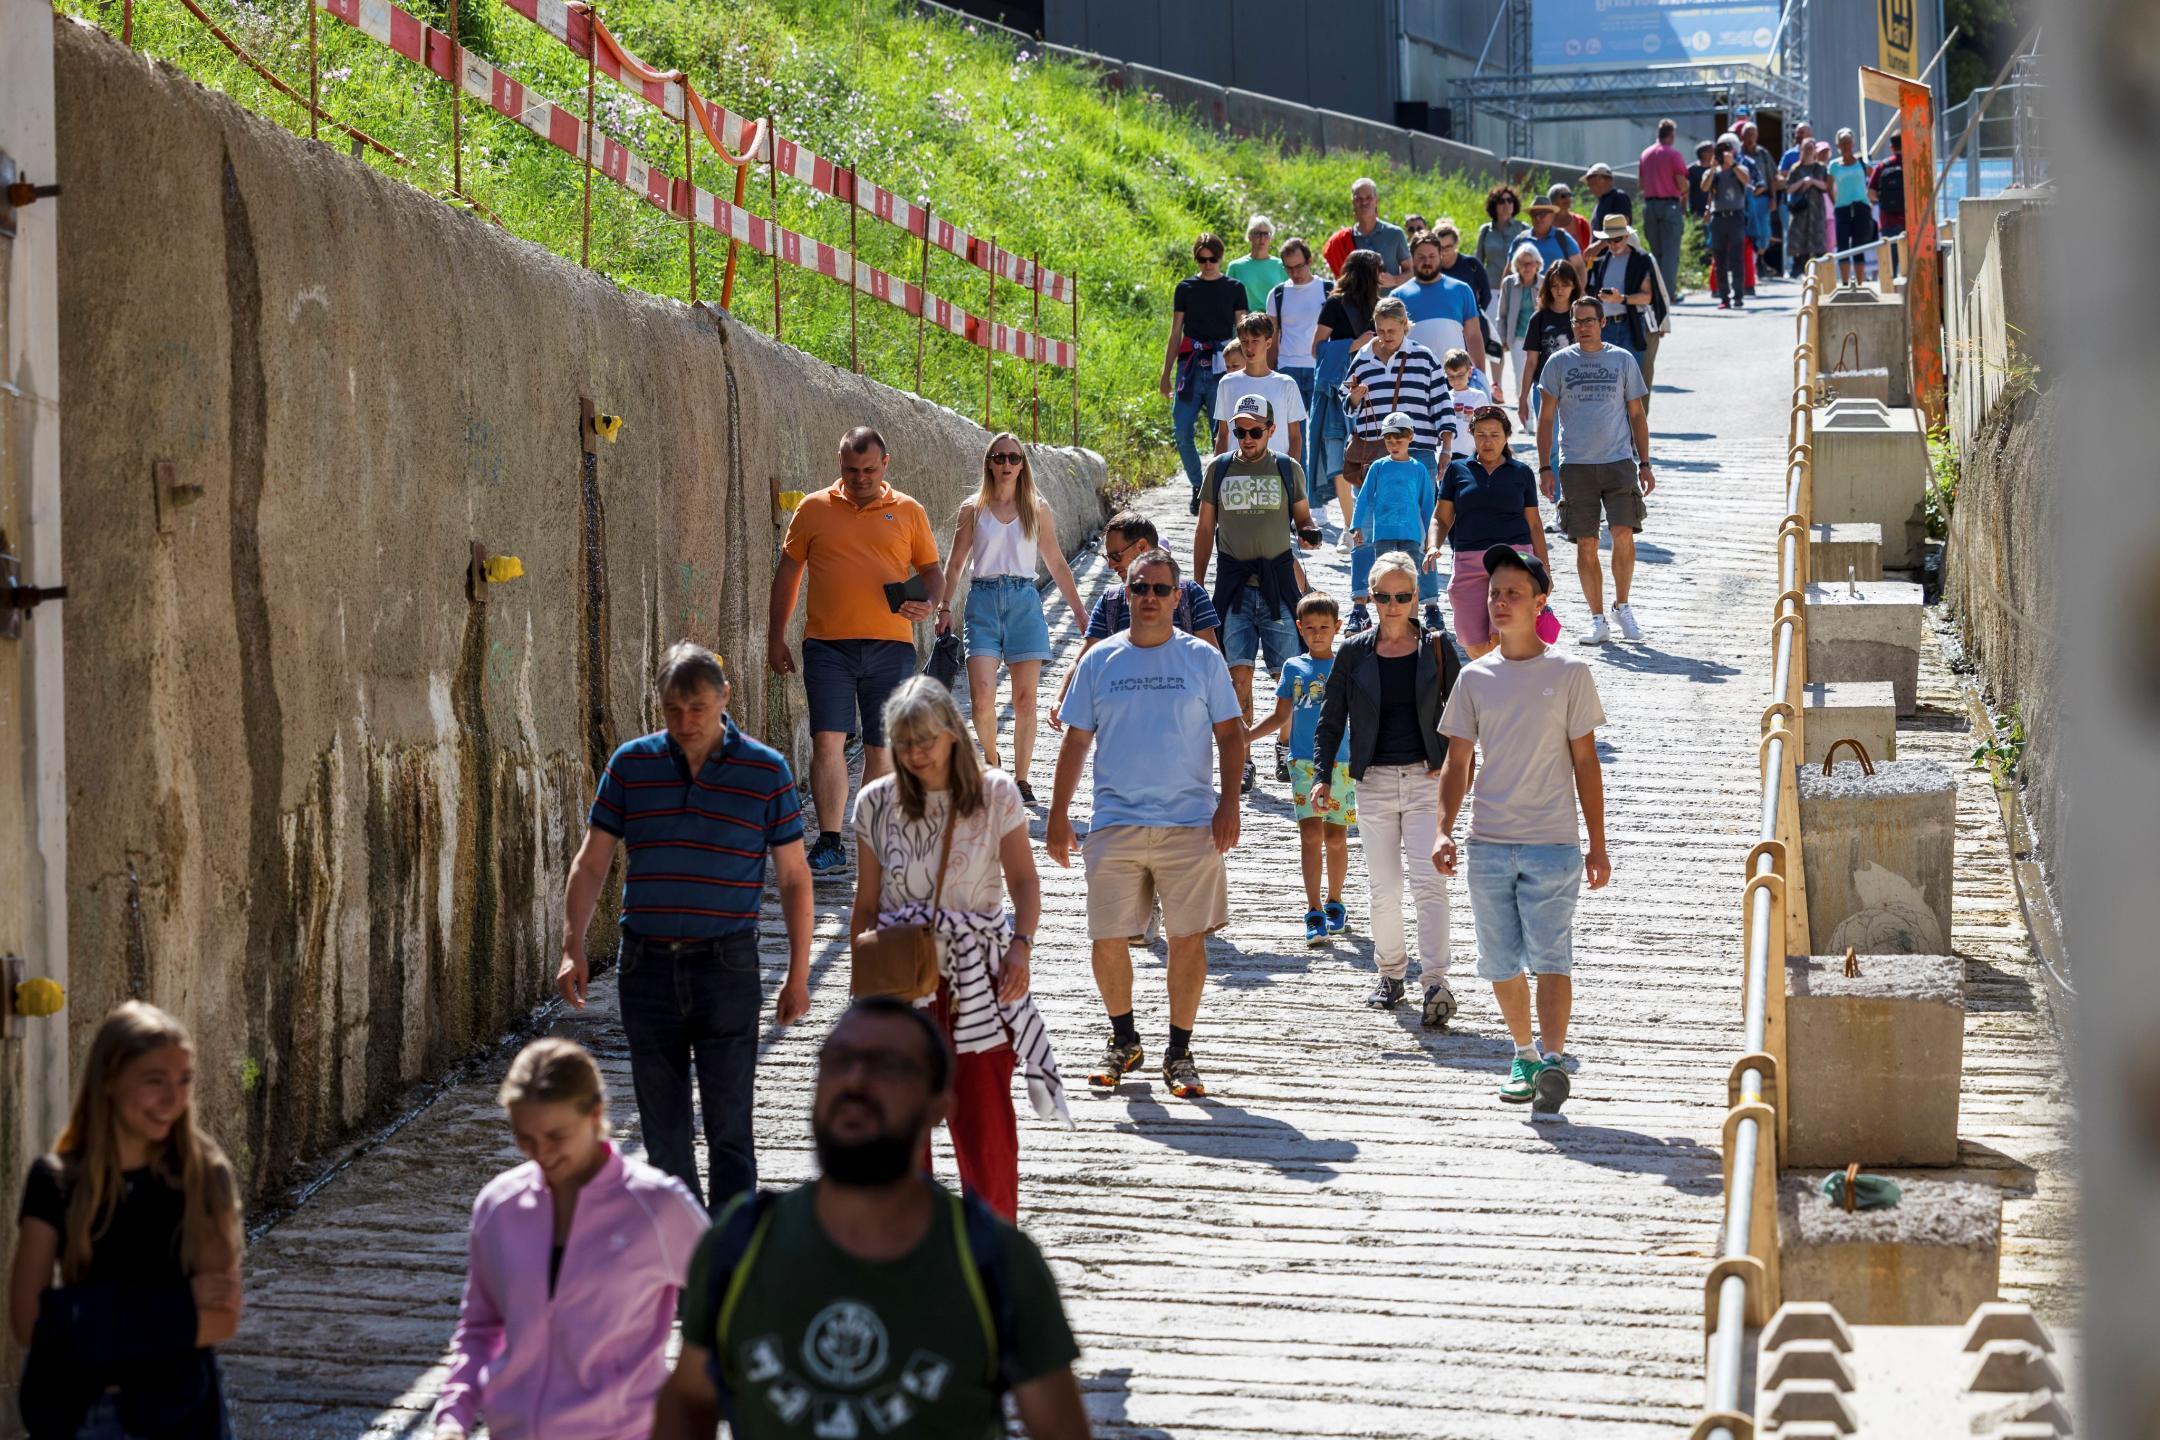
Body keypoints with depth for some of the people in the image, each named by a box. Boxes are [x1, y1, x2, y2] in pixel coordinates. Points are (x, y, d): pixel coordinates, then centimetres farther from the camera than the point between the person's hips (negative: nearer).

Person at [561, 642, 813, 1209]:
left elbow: (793, 879, 4)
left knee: (728, 1125, -4)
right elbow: (590, 864, 7)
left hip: (727, 966, -2)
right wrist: (573, 948, -3)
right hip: (646, 965, 3)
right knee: (663, 1124, 10)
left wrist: (798, 975, 1)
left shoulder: (765, 771, -1)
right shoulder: (631, 764, 3)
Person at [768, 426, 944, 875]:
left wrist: (928, 604, -8)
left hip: (890, 645, 1)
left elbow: (932, 571, 14)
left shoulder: (908, 512, 8)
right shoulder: (813, 509, 6)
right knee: (828, 739, -10)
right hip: (828, 644, -1)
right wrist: (775, 639, 9)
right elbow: (787, 573, 12)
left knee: (882, 747, 5)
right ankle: (830, 845, -9)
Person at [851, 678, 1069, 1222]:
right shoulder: (877, 804, 2)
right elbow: (866, 904, 8)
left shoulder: (995, 795, -2)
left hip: (977, 976, -2)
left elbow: (1024, 881, 2)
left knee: (983, 1116, -4)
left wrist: (1020, 944, -14)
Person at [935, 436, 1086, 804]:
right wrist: (944, 607, -3)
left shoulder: (1037, 509, 8)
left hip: (1024, 602, 1)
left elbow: (1057, 564, 12)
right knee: (981, 694, -14)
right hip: (983, 600, -1)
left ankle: (1021, 778, 8)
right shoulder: (972, 509, 7)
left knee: (1025, 697, -1)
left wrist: (1080, 613, 10)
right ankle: (990, 761, 12)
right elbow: (955, 563, 9)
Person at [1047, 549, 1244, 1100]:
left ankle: (1179, 1052, 11)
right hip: (1115, 822, 1)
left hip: (1191, 823, -1)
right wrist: (1058, 815, 7)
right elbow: (1076, 740, 10)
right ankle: (1123, 1041, 21)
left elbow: (1231, 734, 6)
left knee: (1188, 938, -1)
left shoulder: (1203, 659, 4)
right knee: (1108, 939, 1)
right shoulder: (1099, 661, 7)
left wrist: (1228, 804, -5)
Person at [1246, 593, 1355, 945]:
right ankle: (1314, 914, -12)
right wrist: (1248, 735, 0)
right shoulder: (1293, 668, 9)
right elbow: (1280, 717, 14)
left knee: (1336, 836, 6)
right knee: (1310, 834, -9)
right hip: (1303, 761, 0)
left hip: (1341, 762, 0)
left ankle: (1334, 903, 25)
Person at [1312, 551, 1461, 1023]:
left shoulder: (1436, 646, 1)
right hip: (1375, 781, 2)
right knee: (1383, 888, 5)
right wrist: (1322, 777, -2)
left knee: (1429, 883, -13)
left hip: (1426, 777, -2)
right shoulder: (1355, 652, 3)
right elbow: (1330, 719, 7)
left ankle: (1435, 983, -19)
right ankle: (1390, 975, 22)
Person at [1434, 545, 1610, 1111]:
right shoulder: (1475, 678, 10)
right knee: (1500, 963, 6)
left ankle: (1552, 1058, -20)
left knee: (1550, 955, -13)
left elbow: (1585, 762, 4)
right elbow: (1458, 763, 12)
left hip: (1553, 845, -3)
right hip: (1488, 846, 3)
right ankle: (1523, 1055, 21)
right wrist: (1444, 830, -2)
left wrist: (1597, 846, 2)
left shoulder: (1568, 673, 2)